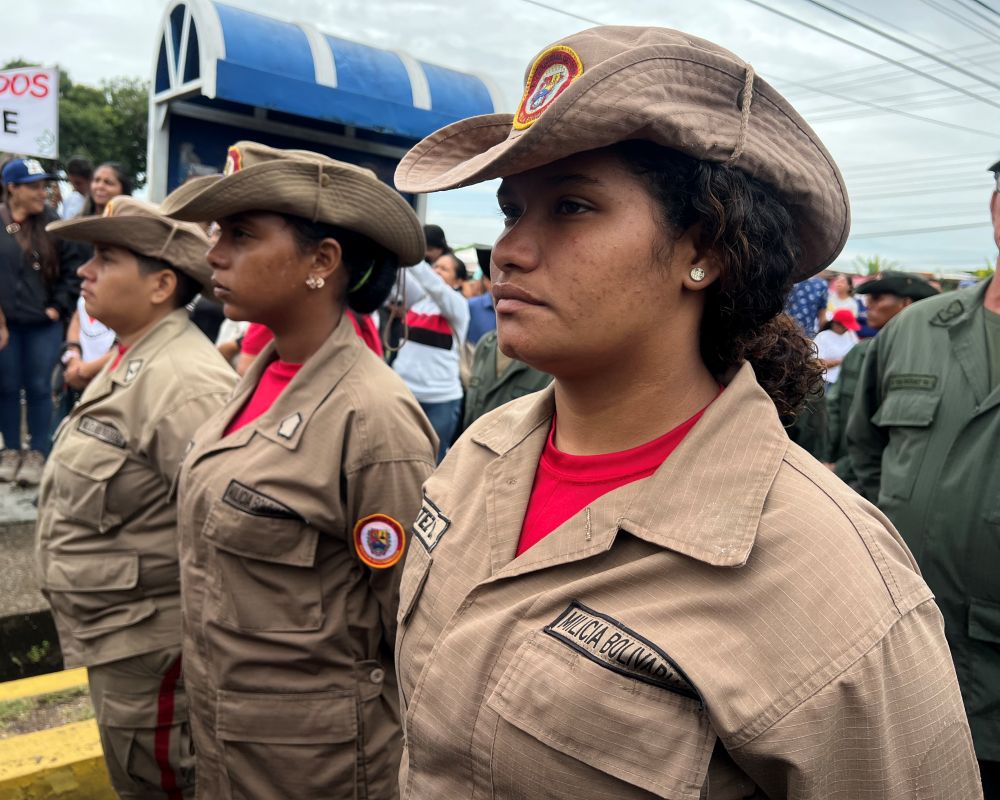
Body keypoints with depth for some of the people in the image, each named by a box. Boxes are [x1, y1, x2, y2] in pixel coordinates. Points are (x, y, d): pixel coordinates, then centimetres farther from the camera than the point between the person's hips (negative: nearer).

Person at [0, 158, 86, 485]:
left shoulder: (53, 224, -1)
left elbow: (73, 266, 1)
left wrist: (60, 305, -4)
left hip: (44, 323, 0)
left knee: (39, 388, 7)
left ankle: (37, 453, 18)